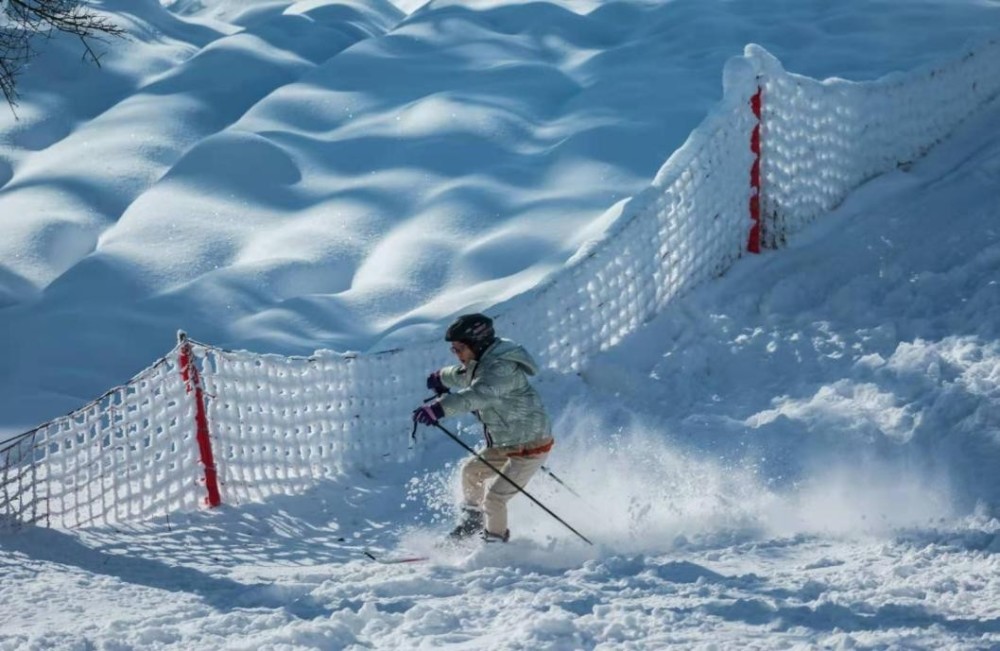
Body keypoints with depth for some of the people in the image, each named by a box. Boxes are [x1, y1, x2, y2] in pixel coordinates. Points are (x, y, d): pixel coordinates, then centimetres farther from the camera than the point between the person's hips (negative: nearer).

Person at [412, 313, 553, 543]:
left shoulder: (501, 369, -28)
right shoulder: (482, 364, 4)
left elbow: (479, 394, -47)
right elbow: (465, 376, 29)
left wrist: (441, 407, -59)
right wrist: (442, 377, 47)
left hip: (530, 448, -10)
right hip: (505, 445, 10)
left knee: (494, 497, -14)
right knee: (471, 471, 23)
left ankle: (496, 541, 5)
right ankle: (473, 519, 42)